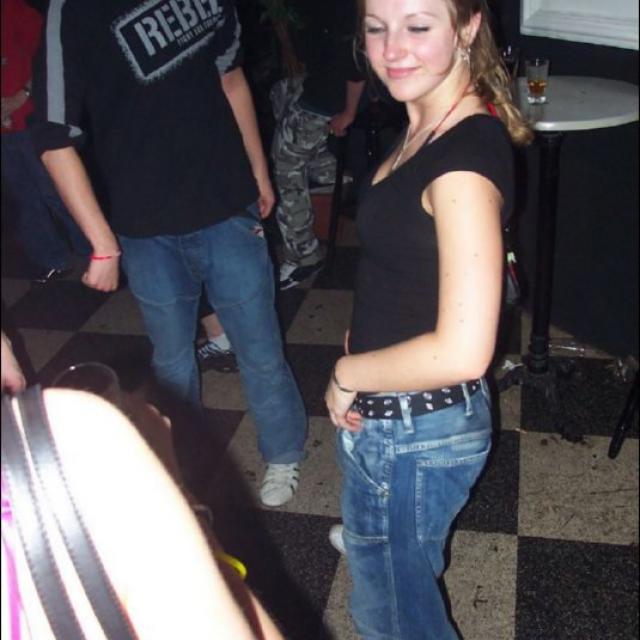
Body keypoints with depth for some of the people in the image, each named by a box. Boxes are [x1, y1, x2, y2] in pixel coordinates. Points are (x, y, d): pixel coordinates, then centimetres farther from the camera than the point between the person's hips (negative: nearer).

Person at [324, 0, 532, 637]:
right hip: (384, 414, 9)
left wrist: (346, 373, -17)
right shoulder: (425, 125, 2)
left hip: (415, 434, -9)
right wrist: (362, 354, 3)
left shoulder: (465, 156, -27)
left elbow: (462, 351, -32)